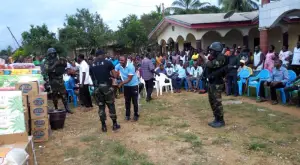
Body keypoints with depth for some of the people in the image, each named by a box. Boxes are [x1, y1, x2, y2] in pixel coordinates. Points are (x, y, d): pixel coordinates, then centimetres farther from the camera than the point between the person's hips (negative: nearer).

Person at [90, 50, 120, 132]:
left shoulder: (92, 66, 8)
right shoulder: (108, 63, -2)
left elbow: (92, 77, 11)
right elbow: (115, 75, -4)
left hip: (97, 88, 3)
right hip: (107, 87, -3)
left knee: (101, 107, 11)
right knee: (111, 105, 9)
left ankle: (104, 126, 14)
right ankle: (115, 124, 16)